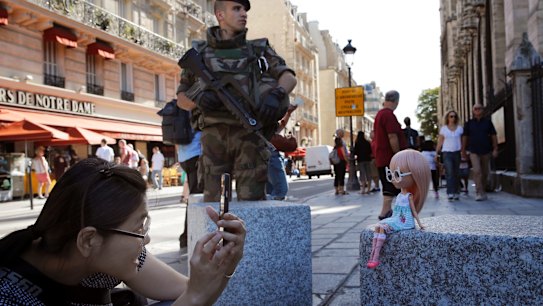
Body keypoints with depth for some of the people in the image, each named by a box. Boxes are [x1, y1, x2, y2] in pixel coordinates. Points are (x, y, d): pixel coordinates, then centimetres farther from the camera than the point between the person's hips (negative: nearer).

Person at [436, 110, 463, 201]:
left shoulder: (460, 128, 9)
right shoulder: (443, 129, 5)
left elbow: (462, 141, 10)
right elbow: (440, 142, 6)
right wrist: (437, 153, 1)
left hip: (457, 152, 2)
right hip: (447, 153, -2)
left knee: (456, 174, 4)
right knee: (449, 173, -13)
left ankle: (456, 193, 11)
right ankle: (450, 193, -16)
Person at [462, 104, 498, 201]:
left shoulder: (488, 122, 7)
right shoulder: (469, 123, 6)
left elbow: (493, 136, 7)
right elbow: (465, 137, 7)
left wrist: (495, 149, -1)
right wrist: (463, 150, 4)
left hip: (486, 151, 2)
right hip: (474, 152, -2)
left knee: (485, 173, 8)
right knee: (477, 171, -16)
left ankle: (483, 191, 23)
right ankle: (479, 193, -16)